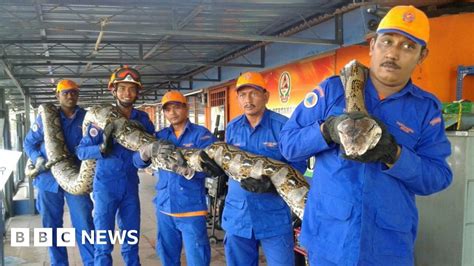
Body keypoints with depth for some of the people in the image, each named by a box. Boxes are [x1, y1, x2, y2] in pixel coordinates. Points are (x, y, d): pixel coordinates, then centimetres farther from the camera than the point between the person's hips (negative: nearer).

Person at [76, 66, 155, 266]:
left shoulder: (142, 119, 1)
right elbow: (81, 151, -11)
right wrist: (103, 148, -27)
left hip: (131, 185, 3)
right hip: (106, 184, -3)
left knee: (131, 241, 14)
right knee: (104, 243, 1)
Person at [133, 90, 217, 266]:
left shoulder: (201, 134, -5)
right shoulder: (160, 136, 8)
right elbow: (138, 161, -2)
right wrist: (149, 150, -24)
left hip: (191, 208, -5)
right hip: (164, 207, 5)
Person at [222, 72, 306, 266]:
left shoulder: (283, 125, -10)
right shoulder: (232, 128, 7)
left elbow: (298, 164, -12)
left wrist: (272, 182, -26)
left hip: (274, 216, -5)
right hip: (237, 215, 5)